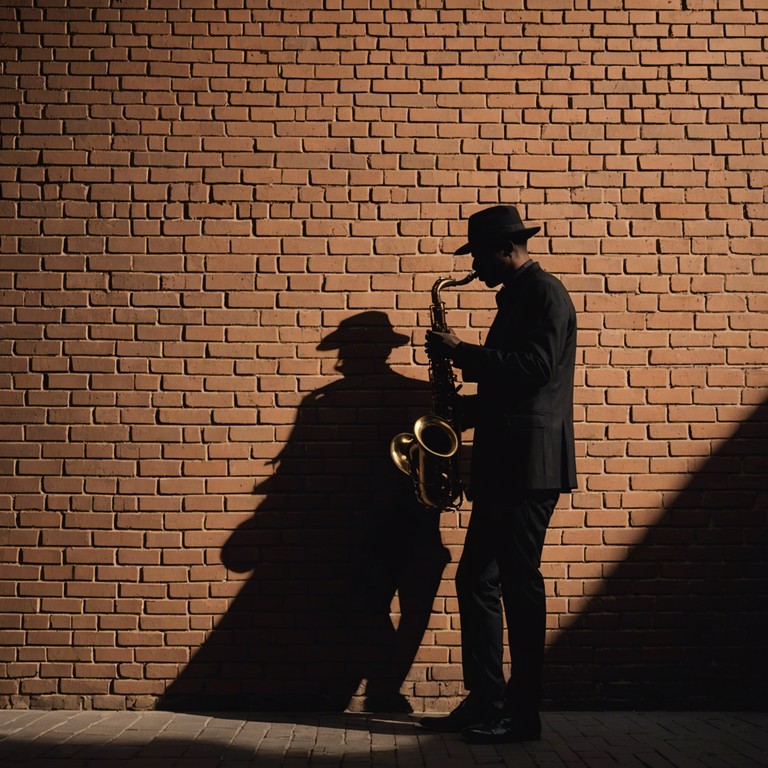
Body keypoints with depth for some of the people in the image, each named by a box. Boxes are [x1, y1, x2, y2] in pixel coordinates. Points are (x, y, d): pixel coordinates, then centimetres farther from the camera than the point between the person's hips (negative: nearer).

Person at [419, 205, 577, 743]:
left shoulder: (546, 293, -7)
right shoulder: (515, 299, 21)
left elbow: (535, 367, -21)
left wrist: (461, 351, -14)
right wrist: (464, 406, 10)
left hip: (531, 462, -10)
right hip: (504, 463, 10)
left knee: (519, 585, -5)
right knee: (477, 580, 9)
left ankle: (523, 715, 5)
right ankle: (485, 704, 17)